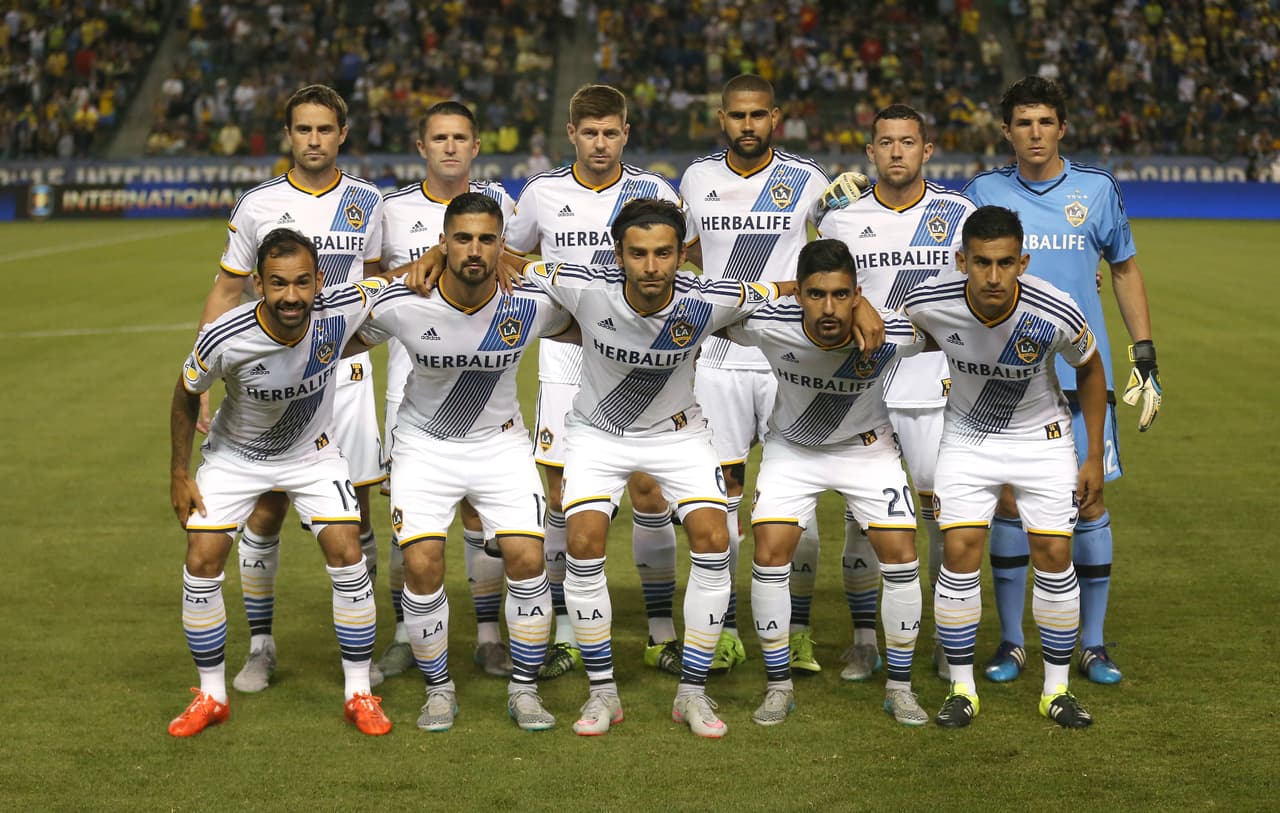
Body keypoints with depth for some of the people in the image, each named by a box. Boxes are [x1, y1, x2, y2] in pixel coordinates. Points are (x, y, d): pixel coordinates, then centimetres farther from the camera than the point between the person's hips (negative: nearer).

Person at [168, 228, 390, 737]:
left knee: (347, 556, -10)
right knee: (202, 563, -8)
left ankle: (359, 694, 4)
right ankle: (211, 696, 11)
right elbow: (186, 395, -11)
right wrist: (179, 475, -5)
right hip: (234, 456, -1)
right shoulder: (224, 340, -33)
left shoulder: (341, 310, -29)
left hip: (312, 453, 1)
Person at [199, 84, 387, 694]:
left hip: (346, 372, 1)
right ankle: (260, 645, 13)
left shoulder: (367, 203, 4)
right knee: (266, 510, 0)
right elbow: (226, 292, 6)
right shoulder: (256, 206, 1)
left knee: (354, 510, 2)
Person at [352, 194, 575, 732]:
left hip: (501, 442, 1)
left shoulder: (531, 304, -17)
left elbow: (580, 328, 8)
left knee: (527, 559, -12)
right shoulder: (401, 305, -20)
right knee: (422, 565, -14)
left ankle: (524, 689, 7)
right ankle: (439, 689, 9)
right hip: (425, 445, -1)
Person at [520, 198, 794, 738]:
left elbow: (787, 292, -8)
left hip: (677, 431, 1)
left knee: (713, 540, -15)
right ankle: (602, 693, -1)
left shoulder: (709, 300, -25)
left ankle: (692, 693, 0)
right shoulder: (585, 289, -27)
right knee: (584, 542, -18)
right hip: (598, 430, 0)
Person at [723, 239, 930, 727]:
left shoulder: (894, 333, -30)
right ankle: (779, 687, 4)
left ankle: (899, 687, 10)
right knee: (770, 551, -13)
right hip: (792, 446, 0)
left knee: (901, 554, -9)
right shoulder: (768, 324, -31)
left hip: (867, 445, 0)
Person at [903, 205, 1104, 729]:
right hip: (967, 436, 0)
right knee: (960, 552, -9)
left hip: (1042, 436, 0)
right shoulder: (928, 304, -27)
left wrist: (1094, 457, -3)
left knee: (1054, 554, -3)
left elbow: (1090, 370, -7)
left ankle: (1057, 690, 12)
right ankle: (961, 689, 5)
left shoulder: (1056, 315, -29)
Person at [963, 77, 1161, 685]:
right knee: (1009, 502, 2)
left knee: (1088, 500, 1)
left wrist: (1145, 357, 7)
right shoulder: (985, 192, 3)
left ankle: (1093, 644, 13)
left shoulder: (1097, 189, 4)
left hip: (1083, 372, 0)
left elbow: (1125, 270, 12)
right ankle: (1011, 643, 14)